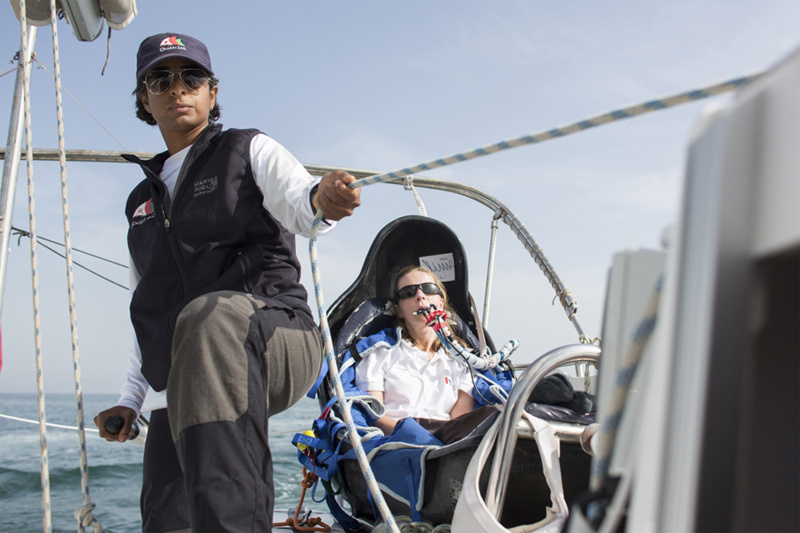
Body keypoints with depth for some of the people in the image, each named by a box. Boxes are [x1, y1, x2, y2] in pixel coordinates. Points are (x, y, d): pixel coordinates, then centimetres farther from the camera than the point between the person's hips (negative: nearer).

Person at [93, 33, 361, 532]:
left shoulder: (249, 151, 10)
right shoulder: (141, 203, 26)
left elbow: (294, 203, -13)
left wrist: (322, 200, -38)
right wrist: (130, 398, 21)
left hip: (276, 340, -6)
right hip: (189, 384, 6)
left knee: (214, 315, -40)